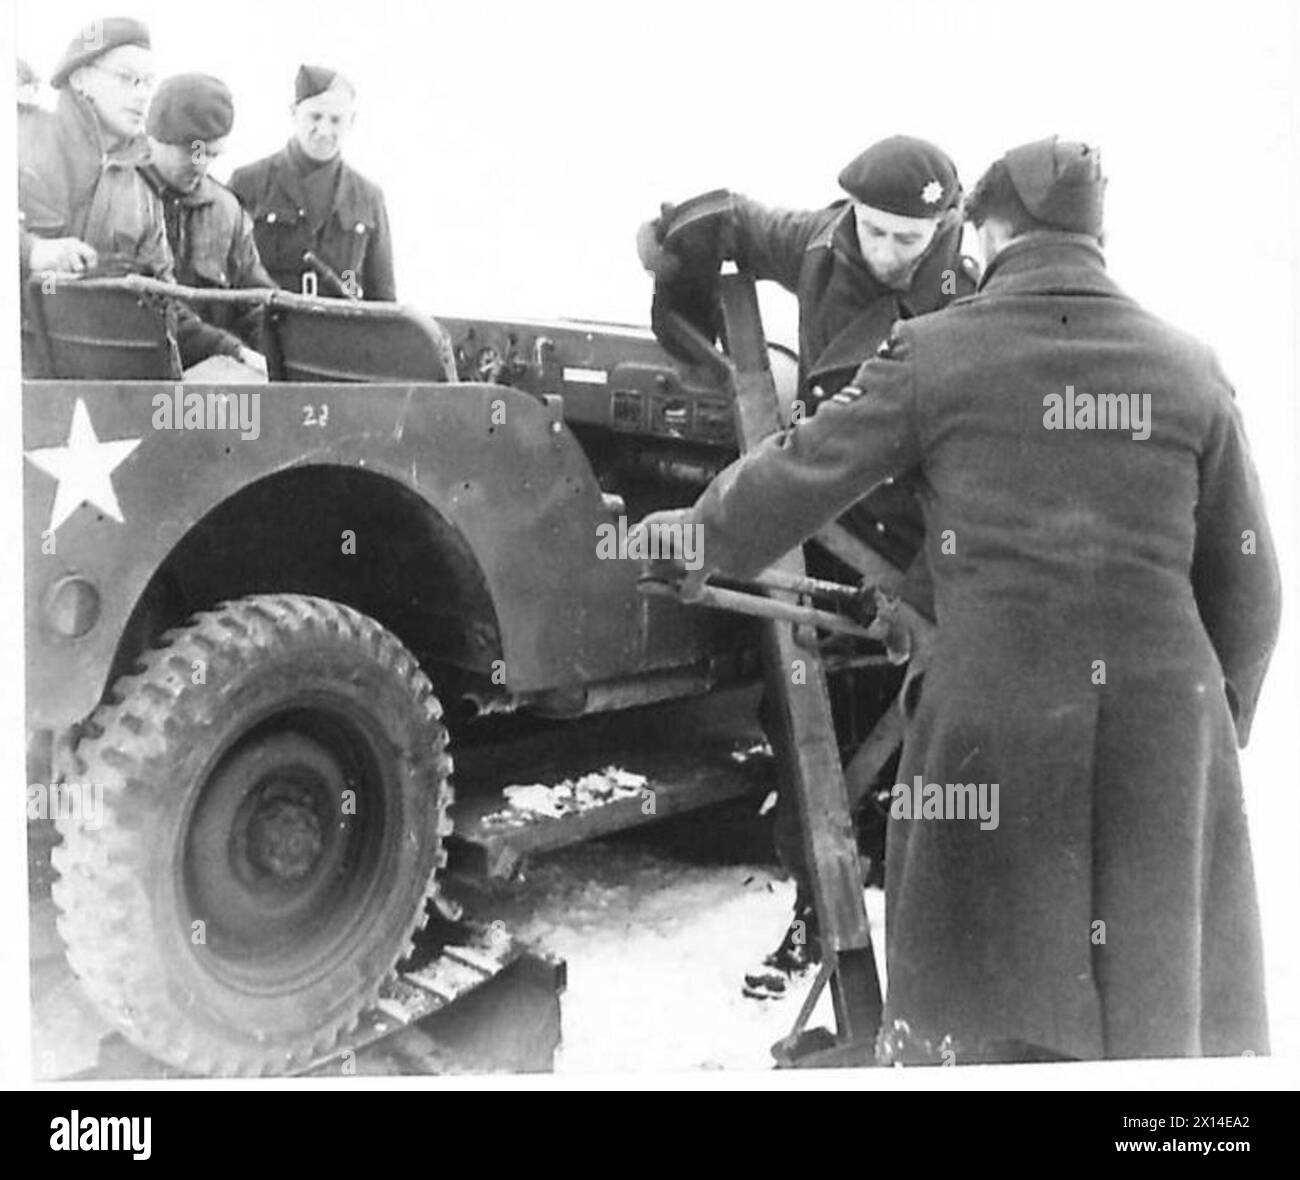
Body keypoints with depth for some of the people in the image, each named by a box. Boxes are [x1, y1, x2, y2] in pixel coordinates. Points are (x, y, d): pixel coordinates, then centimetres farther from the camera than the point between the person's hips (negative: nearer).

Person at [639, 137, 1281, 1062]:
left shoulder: (935, 353, -1)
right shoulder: (1191, 368, 6)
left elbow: (801, 474, 5)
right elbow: (1245, 582, 9)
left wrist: (701, 537, 23)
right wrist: (1223, 719, 23)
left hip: (993, 732, -2)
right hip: (1167, 731, 2)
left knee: (988, 1003, 12)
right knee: (1166, 992, 16)